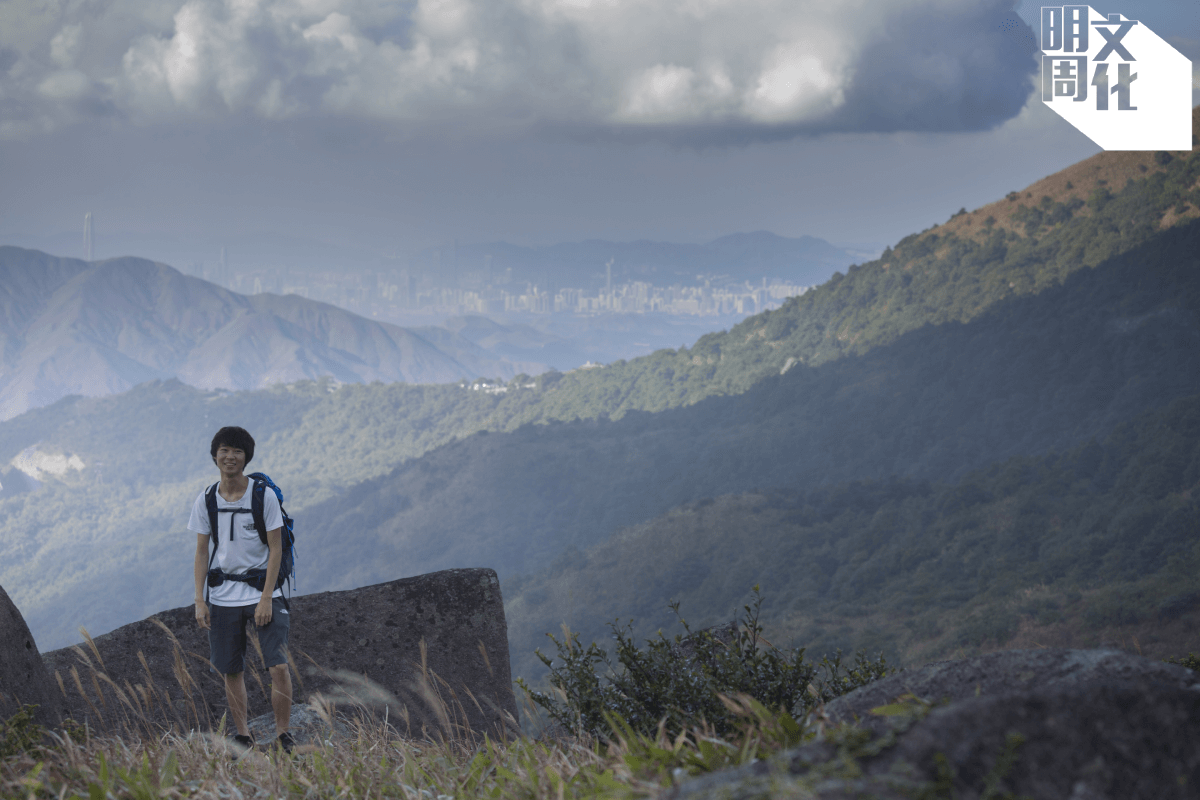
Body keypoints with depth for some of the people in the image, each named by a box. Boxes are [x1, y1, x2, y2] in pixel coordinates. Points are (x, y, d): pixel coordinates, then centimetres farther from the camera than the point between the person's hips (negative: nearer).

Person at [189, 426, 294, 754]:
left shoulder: (264, 496, -5)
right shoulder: (206, 500, 3)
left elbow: (275, 549, -5)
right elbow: (202, 551, 8)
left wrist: (266, 598, -11)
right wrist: (199, 600, 1)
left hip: (261, 592, -3)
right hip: (223, 596, 3)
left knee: (278, 666, -12)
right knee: (231, 670, 7)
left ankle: (283, 736, 0)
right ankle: (243, 736, 19)